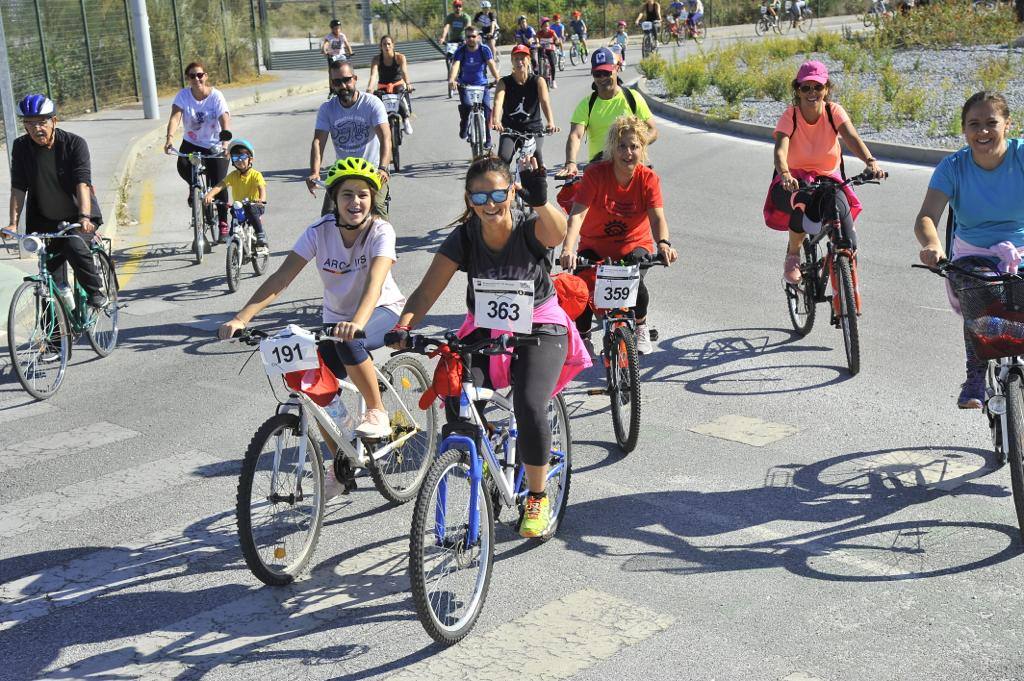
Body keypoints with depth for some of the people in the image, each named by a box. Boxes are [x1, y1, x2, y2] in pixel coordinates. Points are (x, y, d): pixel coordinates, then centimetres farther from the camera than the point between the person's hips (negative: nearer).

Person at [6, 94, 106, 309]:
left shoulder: (75, 143, -14)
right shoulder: (21, 147, -5)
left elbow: (82, 183, -24)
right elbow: (18, 188, -7)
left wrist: (84, 216, -38)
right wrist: (13, 223, -17)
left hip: (79, 218, -3)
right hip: (45, 220, 3)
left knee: (75, 246, -31)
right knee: (51, 276, 0)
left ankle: (95, 291, -9)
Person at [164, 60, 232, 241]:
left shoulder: (216, 96, -14)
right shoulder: (183, 95, -8)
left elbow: (225, 120, -25)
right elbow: (175, 117, -20)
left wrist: (225, 141, -43)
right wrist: (170, 137, -38)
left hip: (215, 146, -2)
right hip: (191, 143, 2)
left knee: (219, 185, -9)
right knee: (183, 166, -29)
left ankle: (223, 223, 6)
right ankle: (193, 186, 6)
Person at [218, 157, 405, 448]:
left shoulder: (381, 231, -20)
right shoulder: (320, 230, -13)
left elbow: (375, 281, -37)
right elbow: (281, 278, -20)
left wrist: (357, 322, -57)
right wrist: (241, 318, -33)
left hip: (382, 312, -4)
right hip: (336, 319, 4)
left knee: (349, 342, -37)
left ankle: (377, 412, -14)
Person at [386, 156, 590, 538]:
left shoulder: (530, 228, -15)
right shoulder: (464, 237, -8)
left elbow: (556, 232, -39)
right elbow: (428, 291, -14)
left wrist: (541, 203, -61)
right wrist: (403, 327, -32)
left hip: (539, 329, -2)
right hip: (484, 330, 3)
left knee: (529, 406, -26)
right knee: (456, 402, -23)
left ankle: (538, 498, -2)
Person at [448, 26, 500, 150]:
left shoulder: (484, 49, -7)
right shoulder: (461, 50, -9)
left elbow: (491, 64, -18)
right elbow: (455, 65, -23)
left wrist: (497, 78, -36)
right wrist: (451, 79, -42)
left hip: (482, 84, 1)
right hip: (465, 85, -1)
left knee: (486, 108, -15)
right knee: (466, 106, -26)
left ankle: (487, 139, 1)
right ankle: (464, 126, 6)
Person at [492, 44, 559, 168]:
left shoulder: (538, 81, -2)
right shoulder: (504, 82, -3)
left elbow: (545, 102, -17)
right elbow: (498, 102, -20)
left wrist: (551, 123, -36)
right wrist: (496, 122, -41)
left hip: (533, 129, 0)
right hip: (509, 129, 0)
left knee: (537, 154, -24)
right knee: (503, 158, -22)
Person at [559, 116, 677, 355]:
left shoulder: (648, 178, -11)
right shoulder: (595, 173, -16)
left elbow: (657, 218, -23)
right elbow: (577, 214, -27)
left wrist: (663, 243, -46)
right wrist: (568, 249, -44)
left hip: (634, 245, 0)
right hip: (595, 246, 0)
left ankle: (640, 327, 4)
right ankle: (582, 336, 2)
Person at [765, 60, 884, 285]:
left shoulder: (834, 111, -9)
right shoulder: (790, 115, -14)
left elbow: (852, 138, -26)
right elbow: (780, 150, -31)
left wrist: (870, 161, -47)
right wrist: (785, 175, -53)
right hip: (796, 181, -2)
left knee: (843, 209, -29)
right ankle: (793, 256, -9)